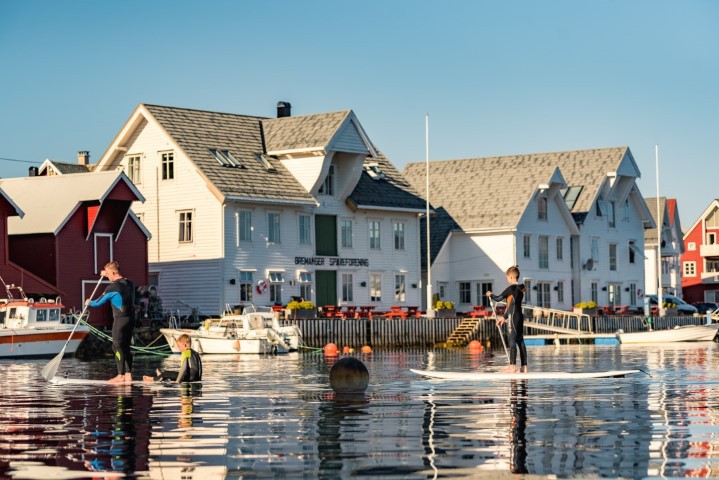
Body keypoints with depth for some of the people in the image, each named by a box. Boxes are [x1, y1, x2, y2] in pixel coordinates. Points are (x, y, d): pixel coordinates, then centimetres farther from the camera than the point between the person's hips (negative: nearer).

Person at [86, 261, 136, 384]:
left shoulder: (112, 287, -12)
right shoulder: (130, 284, 9)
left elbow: (98, 303, -2)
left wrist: (89, 302, 19)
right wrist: (107, 274, 44)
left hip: (120, 319, -7)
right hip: (131, 318, 7)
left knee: (117, 346, -2)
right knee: (125, 347, 12)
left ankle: (121, 376, -3)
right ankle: (128, 374, 10)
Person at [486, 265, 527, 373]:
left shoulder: (511, 288, -12)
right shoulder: (521, 289, 14)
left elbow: (498, 298, -8)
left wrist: (491, 295, 13)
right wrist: (504, 317, 27)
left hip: (513, 317, -8)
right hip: (520, 316, 8)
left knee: (512, 341, -9)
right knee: (520, 341, 10)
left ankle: (512, 366, -12)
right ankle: (524, 366, 10)